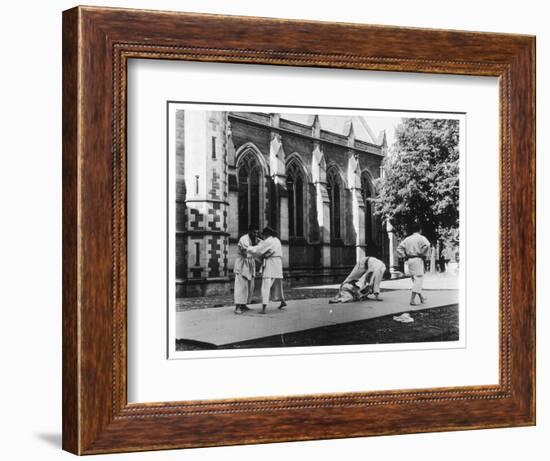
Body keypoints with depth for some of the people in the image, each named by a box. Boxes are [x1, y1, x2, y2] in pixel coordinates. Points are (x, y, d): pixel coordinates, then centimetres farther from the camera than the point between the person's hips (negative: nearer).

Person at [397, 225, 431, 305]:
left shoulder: (407, 239, 13)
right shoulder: (421, 238, -4)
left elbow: (399, 248, 12)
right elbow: (426, 245, -23)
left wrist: (404, 256, 9)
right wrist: (424, 255, -10)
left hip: (409, 260, 6)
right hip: (418, 259, -6)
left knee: (415, 279, 17)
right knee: (418, 278, -6)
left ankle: (421, 297, 28)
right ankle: (412, 300, -16)